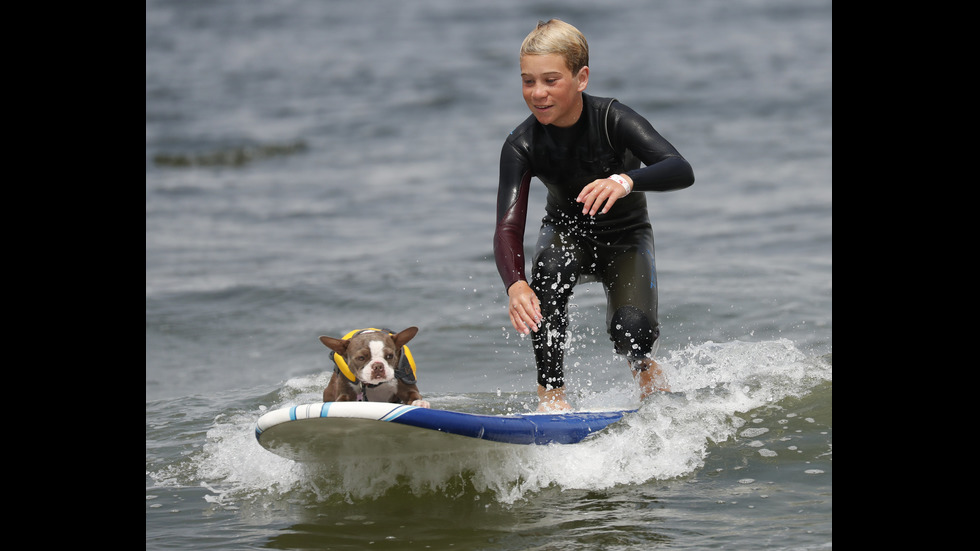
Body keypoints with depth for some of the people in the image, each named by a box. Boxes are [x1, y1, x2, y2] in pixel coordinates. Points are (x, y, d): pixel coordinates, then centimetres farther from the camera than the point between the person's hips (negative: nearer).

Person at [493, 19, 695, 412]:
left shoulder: (612, 120, -27)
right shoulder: (521, 146, -21)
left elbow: (681, 171, -39)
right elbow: (508, 228, -31)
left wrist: (625, 181, -60)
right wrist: (515, 284, -53)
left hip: (626, 237, -1)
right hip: (567, 235, 1)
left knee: (632, 329, -26)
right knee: (550, 267, -35)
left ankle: (644, 367, 14)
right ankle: (551, 392, -23)